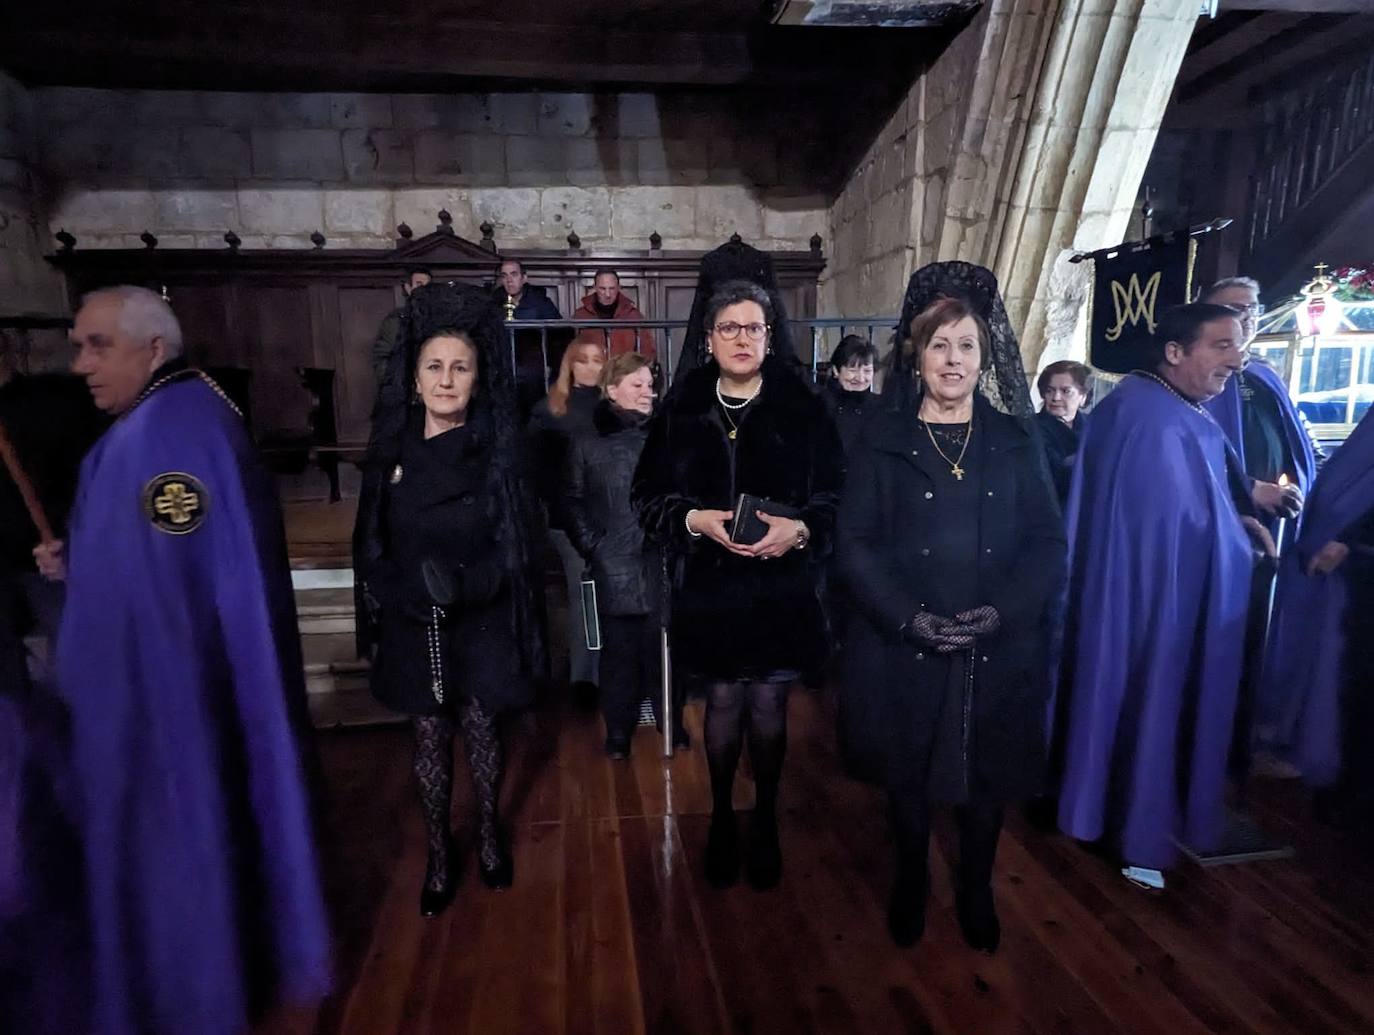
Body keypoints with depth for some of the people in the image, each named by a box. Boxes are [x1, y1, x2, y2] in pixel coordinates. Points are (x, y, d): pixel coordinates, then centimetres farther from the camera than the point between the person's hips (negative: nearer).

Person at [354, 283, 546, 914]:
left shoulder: (498, 446, -10)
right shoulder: (392, 437, -3)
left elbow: (512, 543, -9)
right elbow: (372, 538, 2)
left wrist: (464, 584, -21)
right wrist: (394, 594, -6)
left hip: (480, 619, -1)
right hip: (412, 621, 2)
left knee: (480, 727, 13)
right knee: (429, 735, 13)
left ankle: (489, 835, 37)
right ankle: (438, 855, 31)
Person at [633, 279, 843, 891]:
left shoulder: (802, 409, -2)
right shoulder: (681, 411, 1)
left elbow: (835, 495, -1)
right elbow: (647, 496, 2)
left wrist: (800, 529, -19)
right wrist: (695, 520, -15)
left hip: (782, 584, 0)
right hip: (709, 585, 1)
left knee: (769, 704, 9)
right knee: (723, 701, 10)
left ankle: (765, 822, 31)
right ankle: (722, 818, 33)